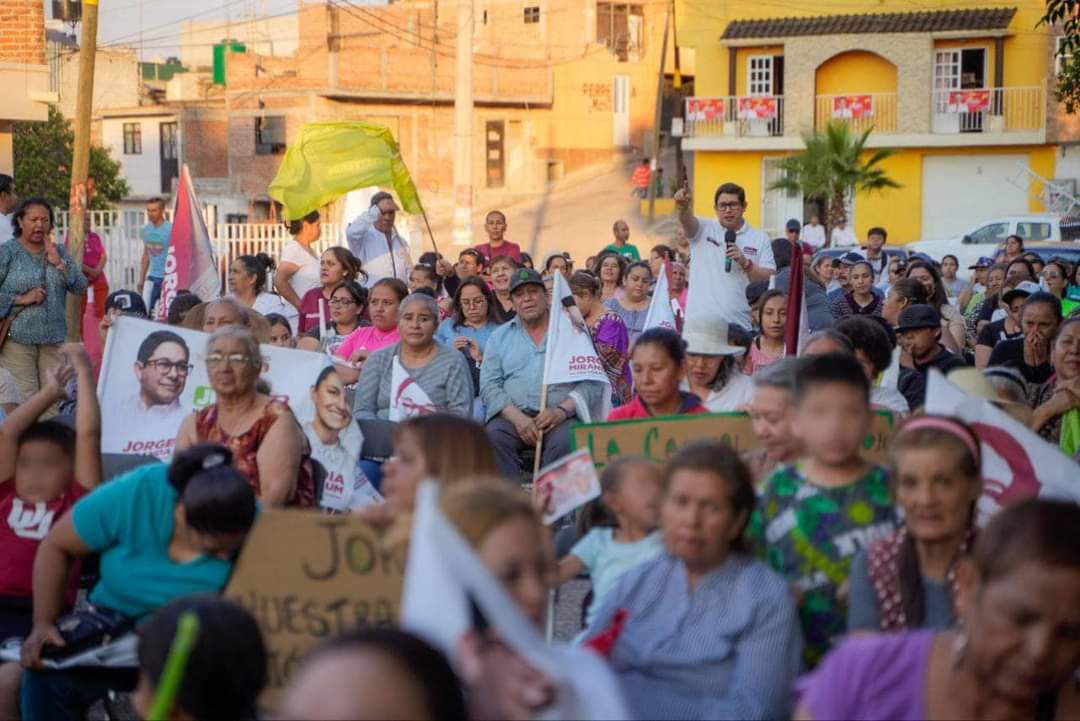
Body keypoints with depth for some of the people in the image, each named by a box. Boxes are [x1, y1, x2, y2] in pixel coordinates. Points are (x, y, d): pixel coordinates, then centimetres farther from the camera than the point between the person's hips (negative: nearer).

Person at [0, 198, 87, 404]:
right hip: (18, 338, -4)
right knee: (25, 402, -10)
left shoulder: (59, 251, 13)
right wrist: (21, 299, -14)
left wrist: (59, 263, -4)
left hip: (54, 338, 4)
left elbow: (80, 288, 6)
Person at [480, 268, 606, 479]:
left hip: (561, 417, -1)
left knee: (564, 442, -35)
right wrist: (517, 417, -10)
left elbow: (592, 382, 5)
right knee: (494, 436, -31)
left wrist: (562, 410, -13)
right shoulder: (500, 336, 19)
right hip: (513, 414, 2)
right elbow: (489, 386, 8)